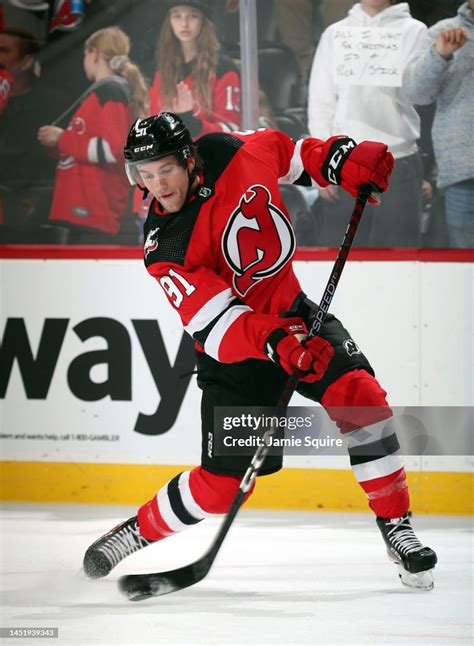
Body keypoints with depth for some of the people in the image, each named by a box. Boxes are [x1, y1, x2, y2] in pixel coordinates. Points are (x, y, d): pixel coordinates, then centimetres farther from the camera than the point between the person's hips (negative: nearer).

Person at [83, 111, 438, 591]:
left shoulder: (234, 154, -15)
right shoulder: (164, 249, -24)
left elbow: (286, 151, 8)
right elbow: (216, 321, -31)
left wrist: (344, 161, -5)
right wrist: (278, 343, -46)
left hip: (292, 312, 4)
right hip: (232, 350, -3)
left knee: (361, 396, -20)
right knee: (222, 482, -6)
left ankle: (395, 525, -10)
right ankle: (137, 531, 19)